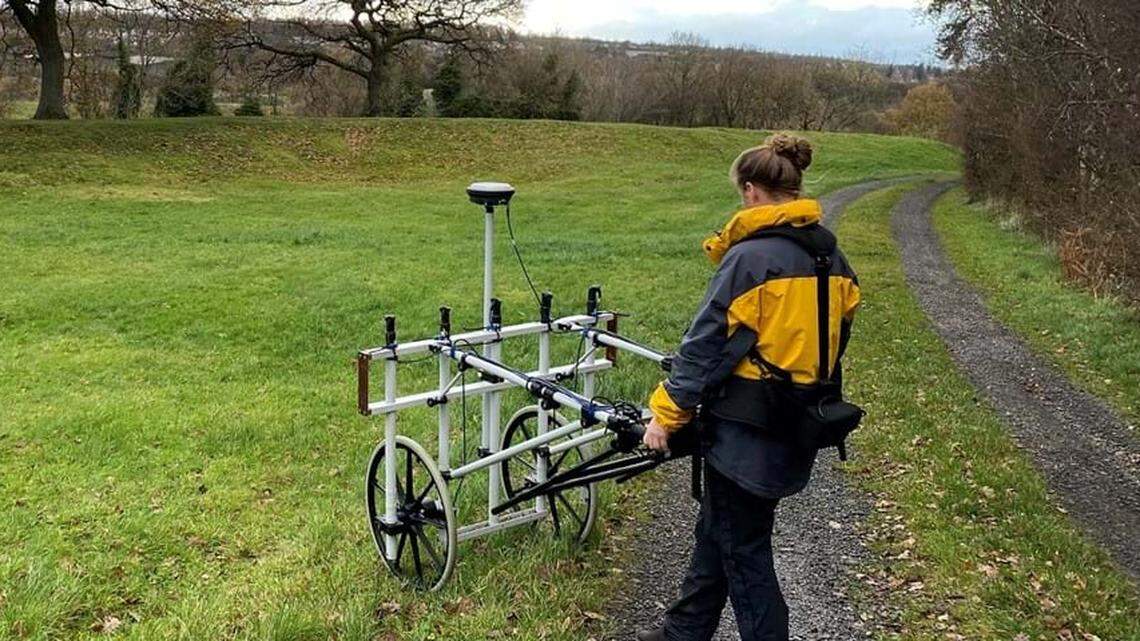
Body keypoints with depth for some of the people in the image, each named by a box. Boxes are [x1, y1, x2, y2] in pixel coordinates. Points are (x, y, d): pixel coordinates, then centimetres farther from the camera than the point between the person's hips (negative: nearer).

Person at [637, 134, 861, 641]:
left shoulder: (749, 256, -18)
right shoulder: (831, 255, 5)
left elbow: (704, 343, -17)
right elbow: (836, 336, 14)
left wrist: (667, 412, -9)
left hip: (746, 428, -8)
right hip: (800, 428, 8)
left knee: (742, 548, 8)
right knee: (717, 532, 22)